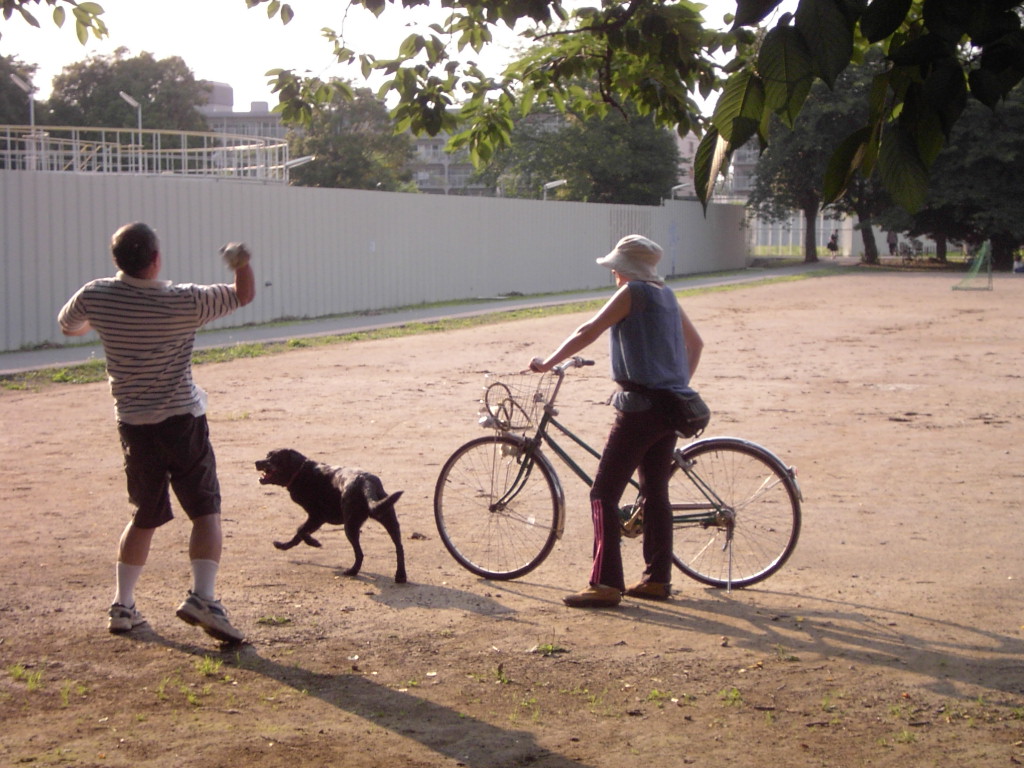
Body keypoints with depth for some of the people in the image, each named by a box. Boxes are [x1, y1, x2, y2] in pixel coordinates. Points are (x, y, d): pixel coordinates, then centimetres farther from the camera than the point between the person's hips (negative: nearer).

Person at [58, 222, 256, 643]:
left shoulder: (95, 296, -4)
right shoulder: (185, 301, -14)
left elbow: (67, 326, 18)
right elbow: (244, 295, -2)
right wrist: (242, 261, 2)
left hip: (132, 423, 4)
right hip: (181, 419, -4)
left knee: (144, 516, 18)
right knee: (205, 512, -1)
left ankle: (122, 605, 21)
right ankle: (202, 596, -18)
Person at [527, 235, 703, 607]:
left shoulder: (632, 293, -9)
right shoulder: (666, 295, 15)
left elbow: (587, 332, -12)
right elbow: (696, 343, 24)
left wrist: (547, 362, -5)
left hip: (640, 406, -9)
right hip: (671, 407, 9)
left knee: (604, 494, -5)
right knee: (656, 493, 14)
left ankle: (605, 584, -8)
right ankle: (657, 578, 18)